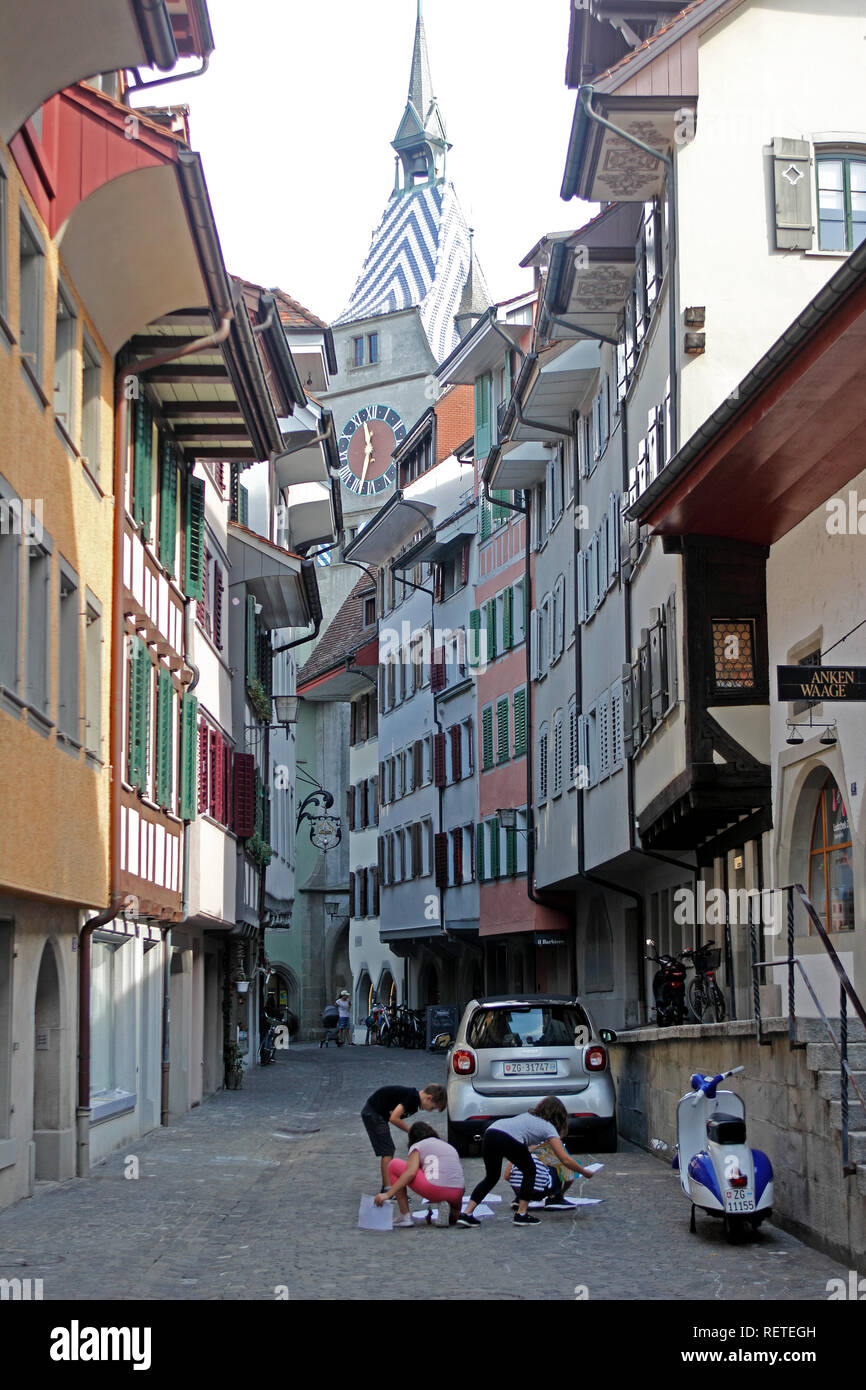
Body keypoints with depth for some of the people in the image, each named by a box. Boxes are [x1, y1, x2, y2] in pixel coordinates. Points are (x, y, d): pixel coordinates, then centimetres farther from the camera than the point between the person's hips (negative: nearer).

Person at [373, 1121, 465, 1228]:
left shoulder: (417, 1146, 14)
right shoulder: (450, 1147, 32)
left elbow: (411, 1172, -5)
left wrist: (387, 1194, -7)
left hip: (435, 1189, -6)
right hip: (457, 1194, 6)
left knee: (394, 1165, 13)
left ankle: (405, 1216, 8)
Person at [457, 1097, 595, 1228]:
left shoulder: (528, 1116, 36)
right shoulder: (549, 1128, 18)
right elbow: (565, 1159, 13)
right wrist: (584, 1172, 26)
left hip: (490, 1133, 6)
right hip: (510, 1141, -6)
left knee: (491, 1177, 22)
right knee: (530, 1172, 20)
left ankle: (467, 1214, 10)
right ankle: (521, 1214, 14)